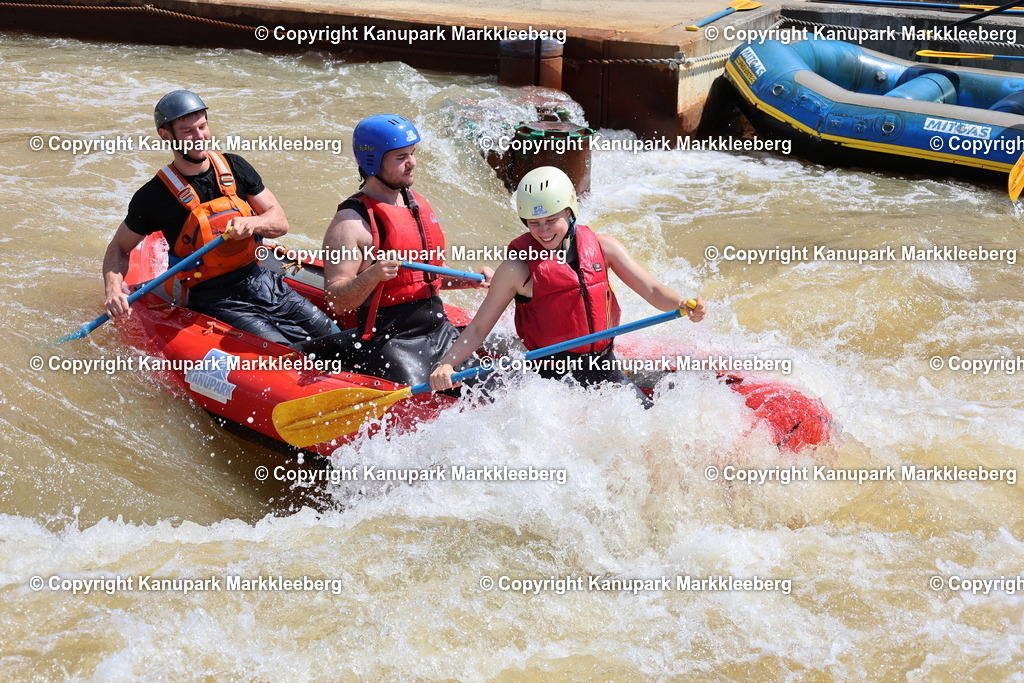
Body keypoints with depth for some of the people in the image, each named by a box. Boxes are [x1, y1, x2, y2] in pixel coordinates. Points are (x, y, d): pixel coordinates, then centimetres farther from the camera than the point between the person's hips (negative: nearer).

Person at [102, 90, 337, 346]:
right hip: (213, 301, -5)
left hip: (262, 283, 5)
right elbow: (119, 248, 3)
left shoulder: (235, 168, 4)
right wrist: (113, 290, -17)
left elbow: (280, 222, 5)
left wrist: (251, 223, -18)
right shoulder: (155, 196, -8)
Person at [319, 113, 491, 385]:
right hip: (386, 341, -7)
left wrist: (469, 280, 8)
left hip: (440, 331, 7)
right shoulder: (351, 222, -12)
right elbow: (335, 301, -17)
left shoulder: (419, 204, 13)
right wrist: (372, 275, -33)